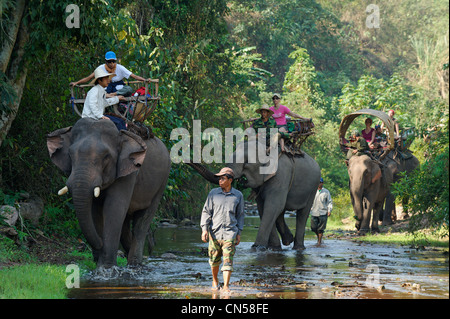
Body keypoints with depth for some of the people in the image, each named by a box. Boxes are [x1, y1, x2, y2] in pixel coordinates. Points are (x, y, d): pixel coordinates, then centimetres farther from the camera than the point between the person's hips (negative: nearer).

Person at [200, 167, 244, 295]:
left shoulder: (238, 195, 3)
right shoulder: (213, 193, 2)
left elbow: (240, 215, 10)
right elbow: (206, 211, 4)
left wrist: (239, 233, 6)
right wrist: (204, 229, -7)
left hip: (230, 233, -1)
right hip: (214, 232, 1)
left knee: (228, 261, -9)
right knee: (214, 260, 10)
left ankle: (226, 286, -11)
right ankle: (215, 281, 32)